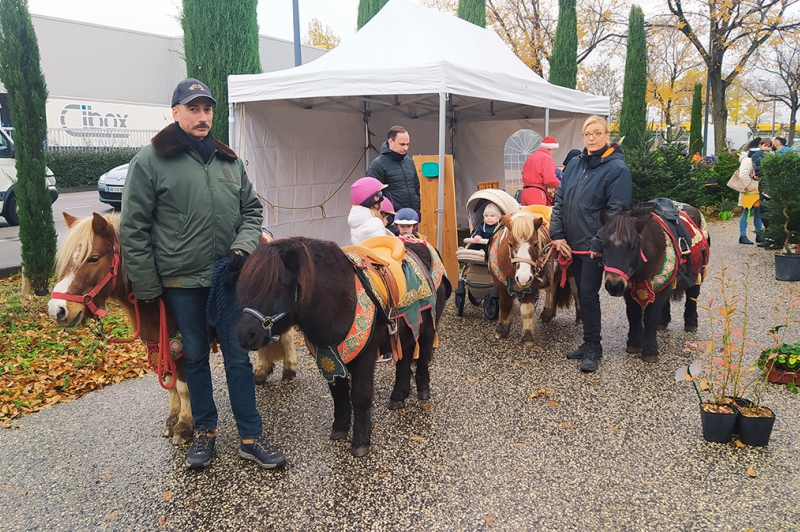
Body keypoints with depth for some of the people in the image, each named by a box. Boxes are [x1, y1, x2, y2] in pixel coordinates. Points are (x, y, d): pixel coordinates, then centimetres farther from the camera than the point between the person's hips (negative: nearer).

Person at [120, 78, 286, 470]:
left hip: (229, 276, 3)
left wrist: (243, 247, -7)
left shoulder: (229, 160, 6)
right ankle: (204, 431, 30)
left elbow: (251, 210, 13)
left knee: (238, 356, 7)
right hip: (182, 280, -2)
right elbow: (133, 229, -6)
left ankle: (250, 437, 18)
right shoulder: (151, 161, -6)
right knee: (195, 357, 12)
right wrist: (147, 287, -7)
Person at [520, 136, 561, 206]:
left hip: (525, 191, 8)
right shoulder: (547, 157, -5)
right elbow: (550, 179, -15)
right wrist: (560, 185, 4)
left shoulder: (531, 156, 19)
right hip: (537, 193, -8)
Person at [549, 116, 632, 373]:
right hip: (571, 244, 6)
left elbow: (615, 212, -15)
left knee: (588, 294, -3)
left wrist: (599, 244, -19)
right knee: (582, 293, 14)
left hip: (593, 247, -6)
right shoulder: (575, 164, 9)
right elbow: (559, 200, 8)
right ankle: (589, 342, 27)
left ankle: (592, 347, 12)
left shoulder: (617, 168, -10)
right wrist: (557, 235, -1)